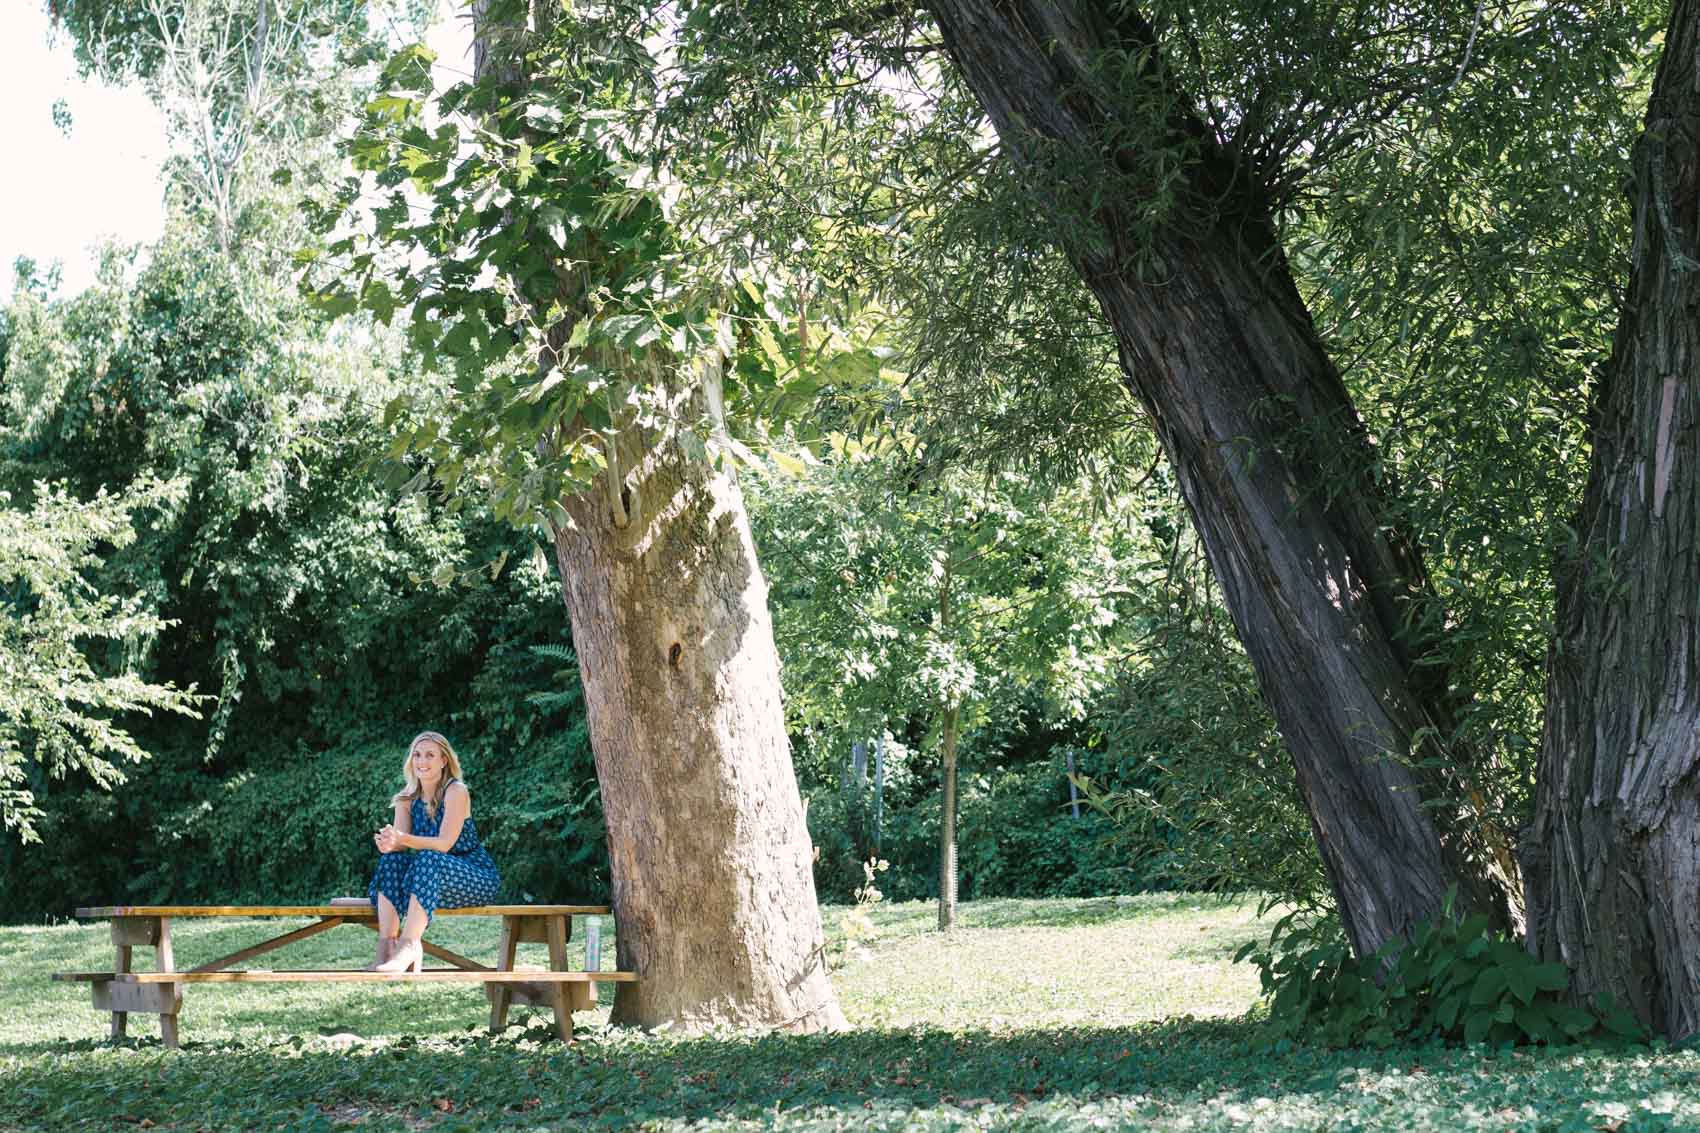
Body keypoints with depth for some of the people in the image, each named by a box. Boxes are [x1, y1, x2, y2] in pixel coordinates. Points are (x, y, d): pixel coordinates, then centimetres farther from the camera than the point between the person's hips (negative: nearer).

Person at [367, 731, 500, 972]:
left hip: (477, 876, -6)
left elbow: (445, 843, -22)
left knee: (428, 860, -34)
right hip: (433, 872, 6)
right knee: (391, 860, -20)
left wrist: (403, 839, -37)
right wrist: (388, 842, -32)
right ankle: (386, 946, -32)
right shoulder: (407, 798, 5)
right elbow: (399, 843, -7)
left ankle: (408, 947, -45)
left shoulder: (456, 792, -13)